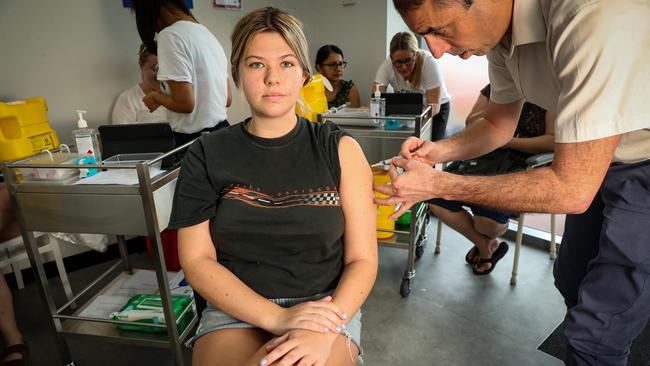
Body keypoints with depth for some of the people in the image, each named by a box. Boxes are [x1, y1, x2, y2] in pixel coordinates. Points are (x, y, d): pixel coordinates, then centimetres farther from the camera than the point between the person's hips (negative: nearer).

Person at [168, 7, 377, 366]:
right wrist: (277, 317, -16)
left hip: (326, 307, -1)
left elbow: (362, 260, -2)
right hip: (236, 311, 2)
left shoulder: (340, 149, -1)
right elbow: (196, 260, -3)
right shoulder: (207, 155, 1)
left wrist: (324, 331, -20)